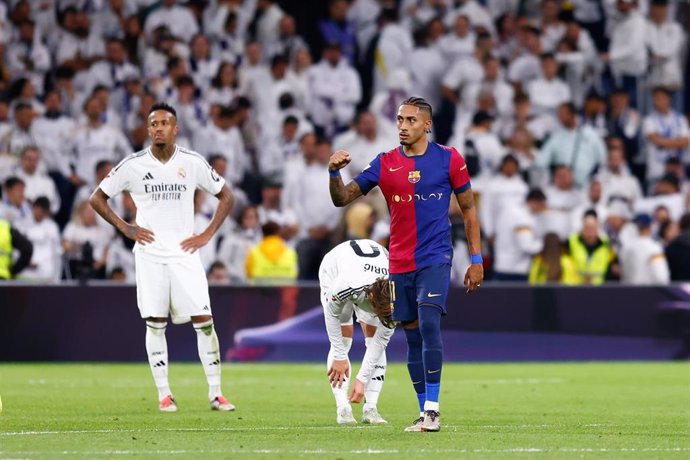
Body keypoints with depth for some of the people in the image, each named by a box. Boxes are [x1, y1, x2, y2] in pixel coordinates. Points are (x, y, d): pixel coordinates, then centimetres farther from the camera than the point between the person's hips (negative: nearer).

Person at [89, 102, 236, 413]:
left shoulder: (193, 163, 2)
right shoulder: (133, 165, -1)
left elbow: (225, 196, 13)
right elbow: (97, 198, 8)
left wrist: (207, 234, 3)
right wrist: (125, 228, -1)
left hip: (184, 254, 0)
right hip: (149, 255, 0)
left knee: (204, 321, -6)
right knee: (155, 324, -1)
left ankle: (215, 393, -1)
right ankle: (164, 394, 7)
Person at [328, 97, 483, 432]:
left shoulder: (448, 159, 0)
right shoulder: (385, 163, 5)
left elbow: (468, 209, 7)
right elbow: (342, 199, 5)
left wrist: (476, 259, 4)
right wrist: (334, 172, -16)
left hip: (435, 257, -3)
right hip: (400, 263, 3)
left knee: (428, 324, -21)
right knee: (412, 337, 6)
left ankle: (432, 408, -18)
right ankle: (424, 413, 14)